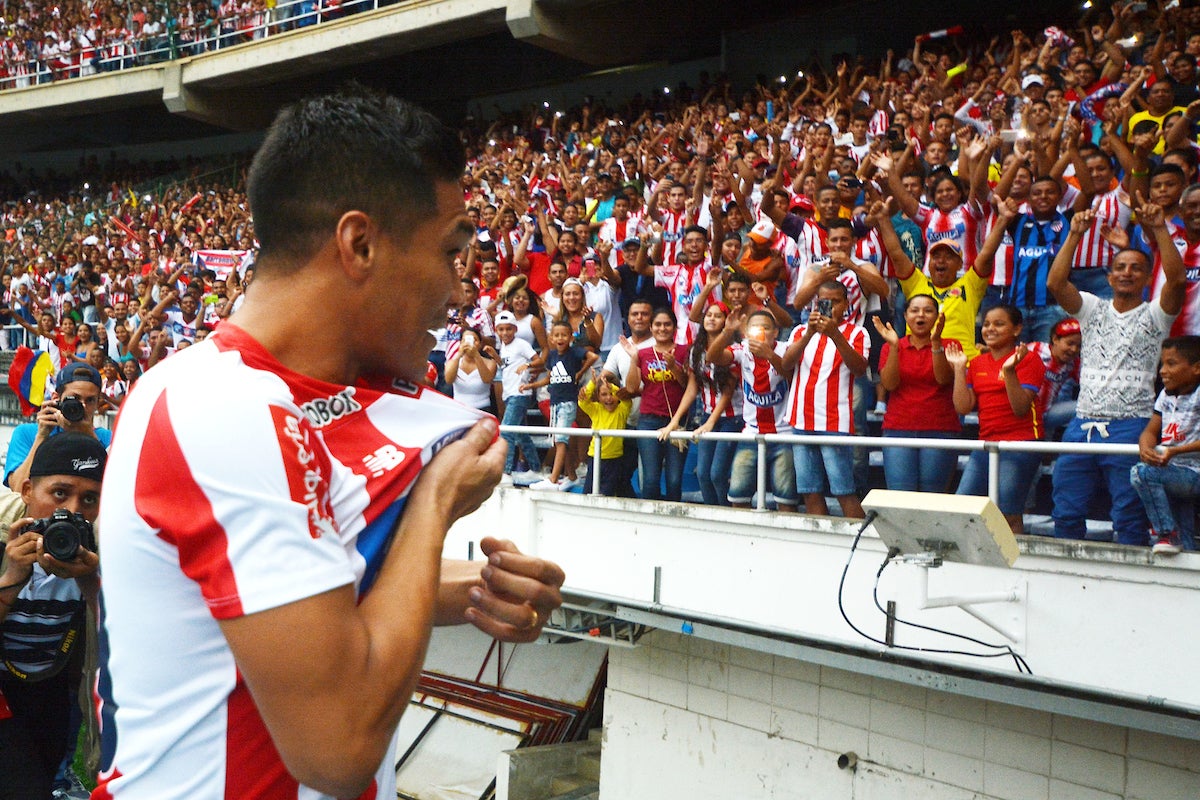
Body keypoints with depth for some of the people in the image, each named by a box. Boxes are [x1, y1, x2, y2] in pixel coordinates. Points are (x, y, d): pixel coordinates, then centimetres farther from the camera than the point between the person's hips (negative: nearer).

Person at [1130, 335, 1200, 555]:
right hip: (1172, 472, 8)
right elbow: (1150, 431, 10)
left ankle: (1165, 533, -14)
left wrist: (1174, 451, -29)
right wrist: (1146, 449, -14)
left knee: (1141, 473, -26)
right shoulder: (1167, 394, 12)